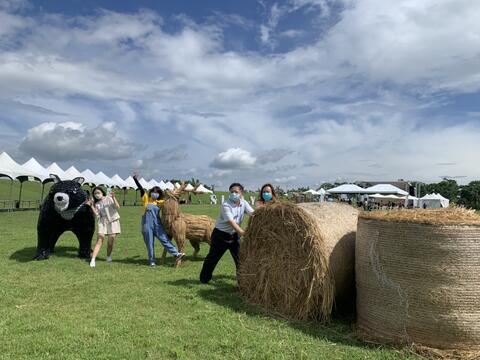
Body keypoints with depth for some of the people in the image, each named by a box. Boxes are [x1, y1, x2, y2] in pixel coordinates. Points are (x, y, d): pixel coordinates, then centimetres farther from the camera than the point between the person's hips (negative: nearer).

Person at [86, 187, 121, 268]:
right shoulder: (96, 204, 12)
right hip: (103, 222, 2)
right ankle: (93, 260, -11)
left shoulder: (109, 198, 0)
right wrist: (91, 206, -6)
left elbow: (117, 207, -13)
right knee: (100, 240, -8)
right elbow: (97, 215, -2)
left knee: (110, 242, 1)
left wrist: (113, 198, -26)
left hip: (113, 221, -2)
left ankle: (108, 257, 22)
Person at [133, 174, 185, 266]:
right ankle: (152, 261, 15)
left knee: (164, 239, -2)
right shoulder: (146, 199, 6)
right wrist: (136, 179, -8)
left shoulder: (160, 202, 12)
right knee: (149, 243, 6)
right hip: (147, 224, -1)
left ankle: (176, 254, -6)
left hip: (157, 224, 1)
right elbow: (141, 189, -2)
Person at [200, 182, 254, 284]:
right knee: (213, 257, 9)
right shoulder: (226, 205, -22)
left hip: (234, 234, 5)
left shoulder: (244, 203, -4)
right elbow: (231, 222, -32)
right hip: (221, 234, -5)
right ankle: (204, 278, 25)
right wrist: (243, 233, -42)